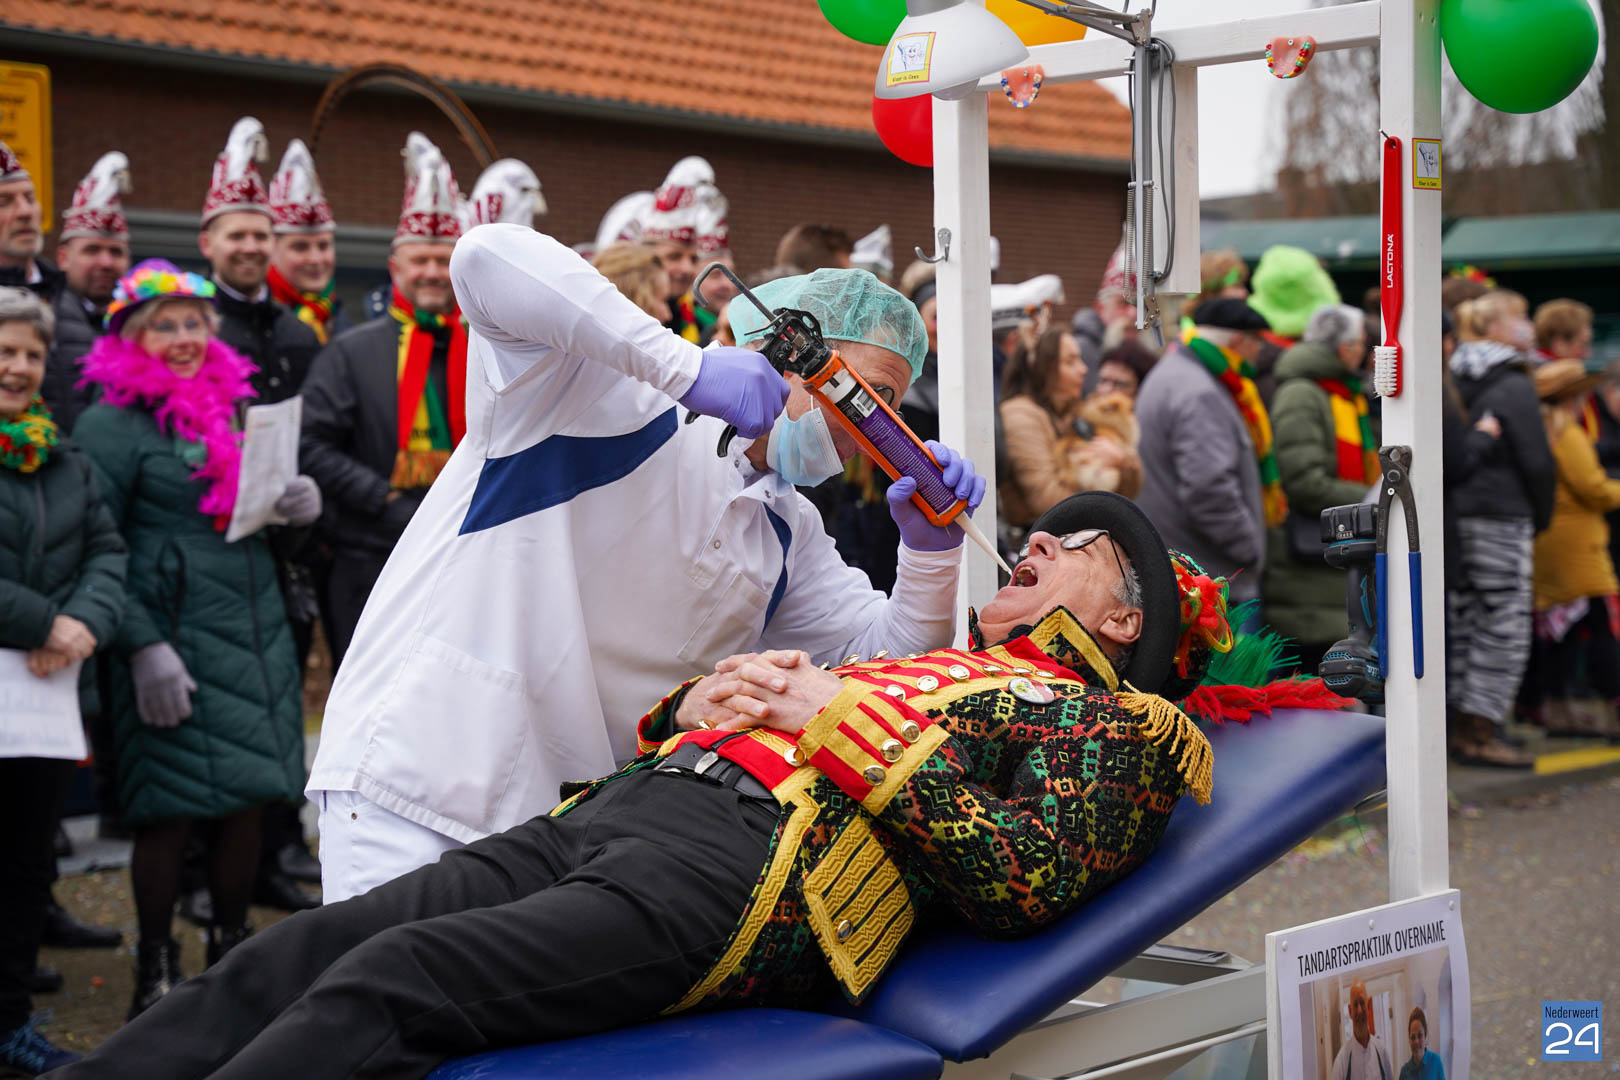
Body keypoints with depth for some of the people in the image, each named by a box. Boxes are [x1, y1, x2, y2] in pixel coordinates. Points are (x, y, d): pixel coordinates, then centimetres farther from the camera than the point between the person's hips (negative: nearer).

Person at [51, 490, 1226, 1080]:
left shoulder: (1106, 725, 15)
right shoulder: (932, 668, 36)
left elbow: (1021, 882, -8)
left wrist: (845, 725, -5)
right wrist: (705, 699, 9)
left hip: (754, 860, -7)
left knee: (384, 985, -28)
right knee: (295, 954, -14)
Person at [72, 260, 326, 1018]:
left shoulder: (232, 403, 15)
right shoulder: (111, 423, -6)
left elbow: (262, 504, 23)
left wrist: (302, 502, -1)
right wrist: (143, 647, -17)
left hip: (255, 629, 7)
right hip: (174, 637, -6)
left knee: (248, 798, 10)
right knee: (172, 811, -3)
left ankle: (232, 956, 23)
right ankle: (155, 973, 10)